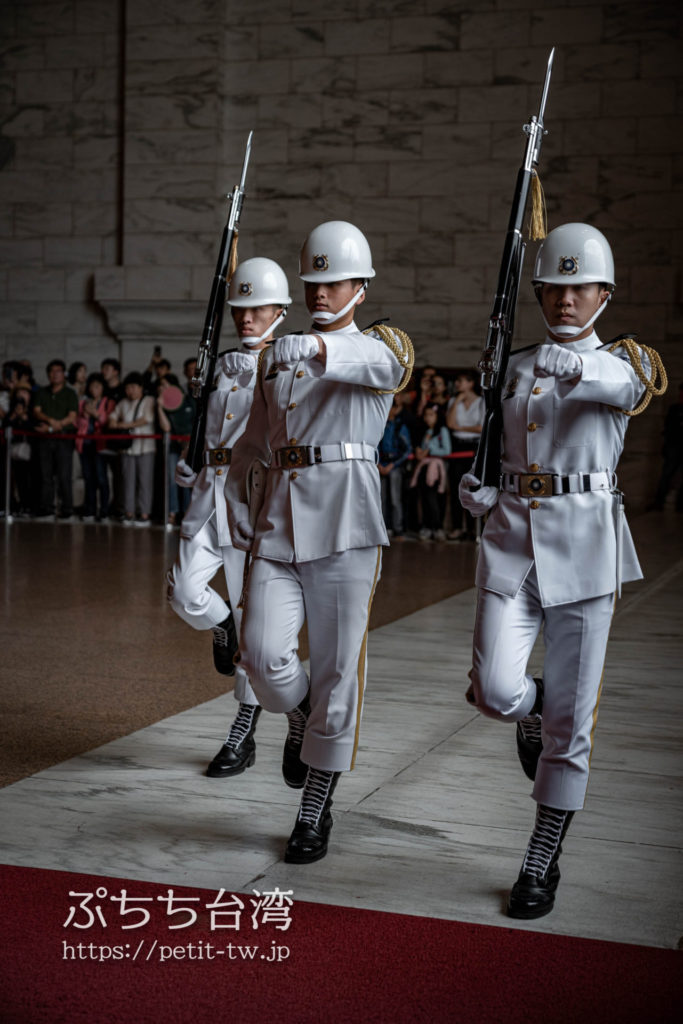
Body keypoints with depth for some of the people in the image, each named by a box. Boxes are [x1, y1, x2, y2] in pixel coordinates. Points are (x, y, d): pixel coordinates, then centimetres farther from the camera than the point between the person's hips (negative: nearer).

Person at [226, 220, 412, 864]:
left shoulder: (377, 348, 3)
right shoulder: (275, 357, 18)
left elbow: (387, 366, -23)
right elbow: (253, 440, 25)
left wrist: (321, 349, -41)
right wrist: (237, 500, 12)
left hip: (345, 526, -4)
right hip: (278, 522, 4)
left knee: (336, 670, 0)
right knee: (263, 653, -11)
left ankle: (315, 812, 14)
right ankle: (301, 722, 25)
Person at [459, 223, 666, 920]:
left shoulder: (625, 361, 2)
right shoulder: (512, 369, 12)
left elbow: (628, 385, -22)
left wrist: (578, 367, -39)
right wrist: (475, 489, -1)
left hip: (584, 546, -2)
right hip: (512, 539, 3)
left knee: (569, 721, 0)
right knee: (494, 690, -14)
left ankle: (540, 868, 15)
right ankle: (533, 710, 25)